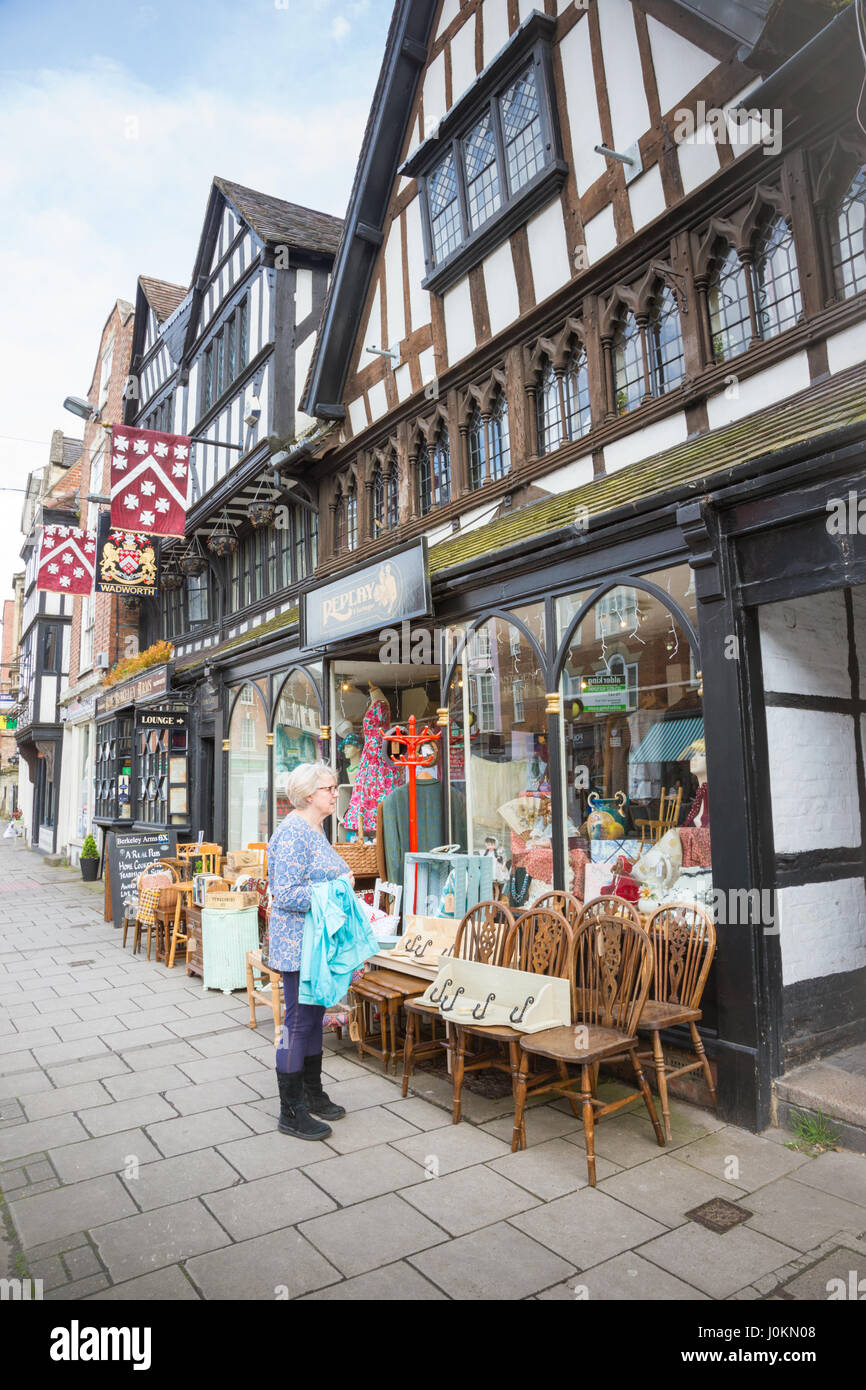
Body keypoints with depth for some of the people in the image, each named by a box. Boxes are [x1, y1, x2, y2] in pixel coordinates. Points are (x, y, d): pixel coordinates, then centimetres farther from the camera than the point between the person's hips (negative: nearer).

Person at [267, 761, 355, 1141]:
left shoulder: (315, 831, 12)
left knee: (314, 1017, 18)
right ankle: (291, 1113, 14)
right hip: (298, 945, -10)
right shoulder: (292, 833, -20)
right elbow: (286, 895, -25)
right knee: (299, 1022, 0)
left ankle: (312, 1094, 33)